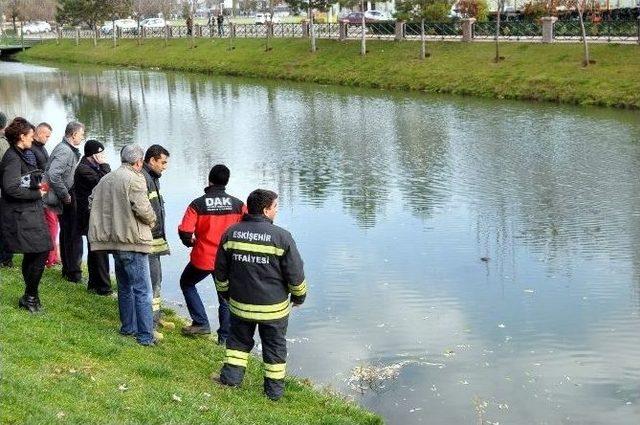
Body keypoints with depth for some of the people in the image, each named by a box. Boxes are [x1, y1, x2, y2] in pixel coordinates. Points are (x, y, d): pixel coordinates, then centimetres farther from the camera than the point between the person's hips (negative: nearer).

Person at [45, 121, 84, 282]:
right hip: (67, 201, -10)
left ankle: (67, 269, 26)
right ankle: (74, 272, 1)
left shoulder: (70, 150, 12)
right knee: (73, 235, -5)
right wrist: (65, 195, -21)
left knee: (66, 233, 16)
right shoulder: (65, 151, -19)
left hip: (67, 200, 10)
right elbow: (53, 174, -29)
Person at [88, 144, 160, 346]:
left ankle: (128, 327, 29)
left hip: (113, 239, 8)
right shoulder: (134, 179, -14)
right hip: (132, 240, -8)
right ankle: (146, 335, -3)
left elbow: (92, 201, 18)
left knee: (124, 287, 21)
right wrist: (152, 221, -1)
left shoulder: (106, 179, 12)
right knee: (142, 290, -3)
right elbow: (142, 208, -21)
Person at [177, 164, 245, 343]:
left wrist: (191, 242, 7)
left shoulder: (197, 204, -12)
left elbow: (184, 231, -16)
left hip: (202, 259, -2)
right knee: (226, 298, 16)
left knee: (186, 283, 25)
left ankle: (201, 323, 18)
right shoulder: (238, 205, -6)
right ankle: (225, 337, 18)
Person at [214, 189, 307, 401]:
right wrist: (299, 296, 7)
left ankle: (231, 374, 19)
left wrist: (224, 292, 22)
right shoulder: (281, 236, -15)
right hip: (273, 306, -3)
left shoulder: (231, 233, -3)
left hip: (240, 304, 3)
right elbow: (295, 273, -10)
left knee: (238, 340, 23)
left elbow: (220, 270, 6)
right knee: (274, 346, 13)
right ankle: (274, 388, 20)